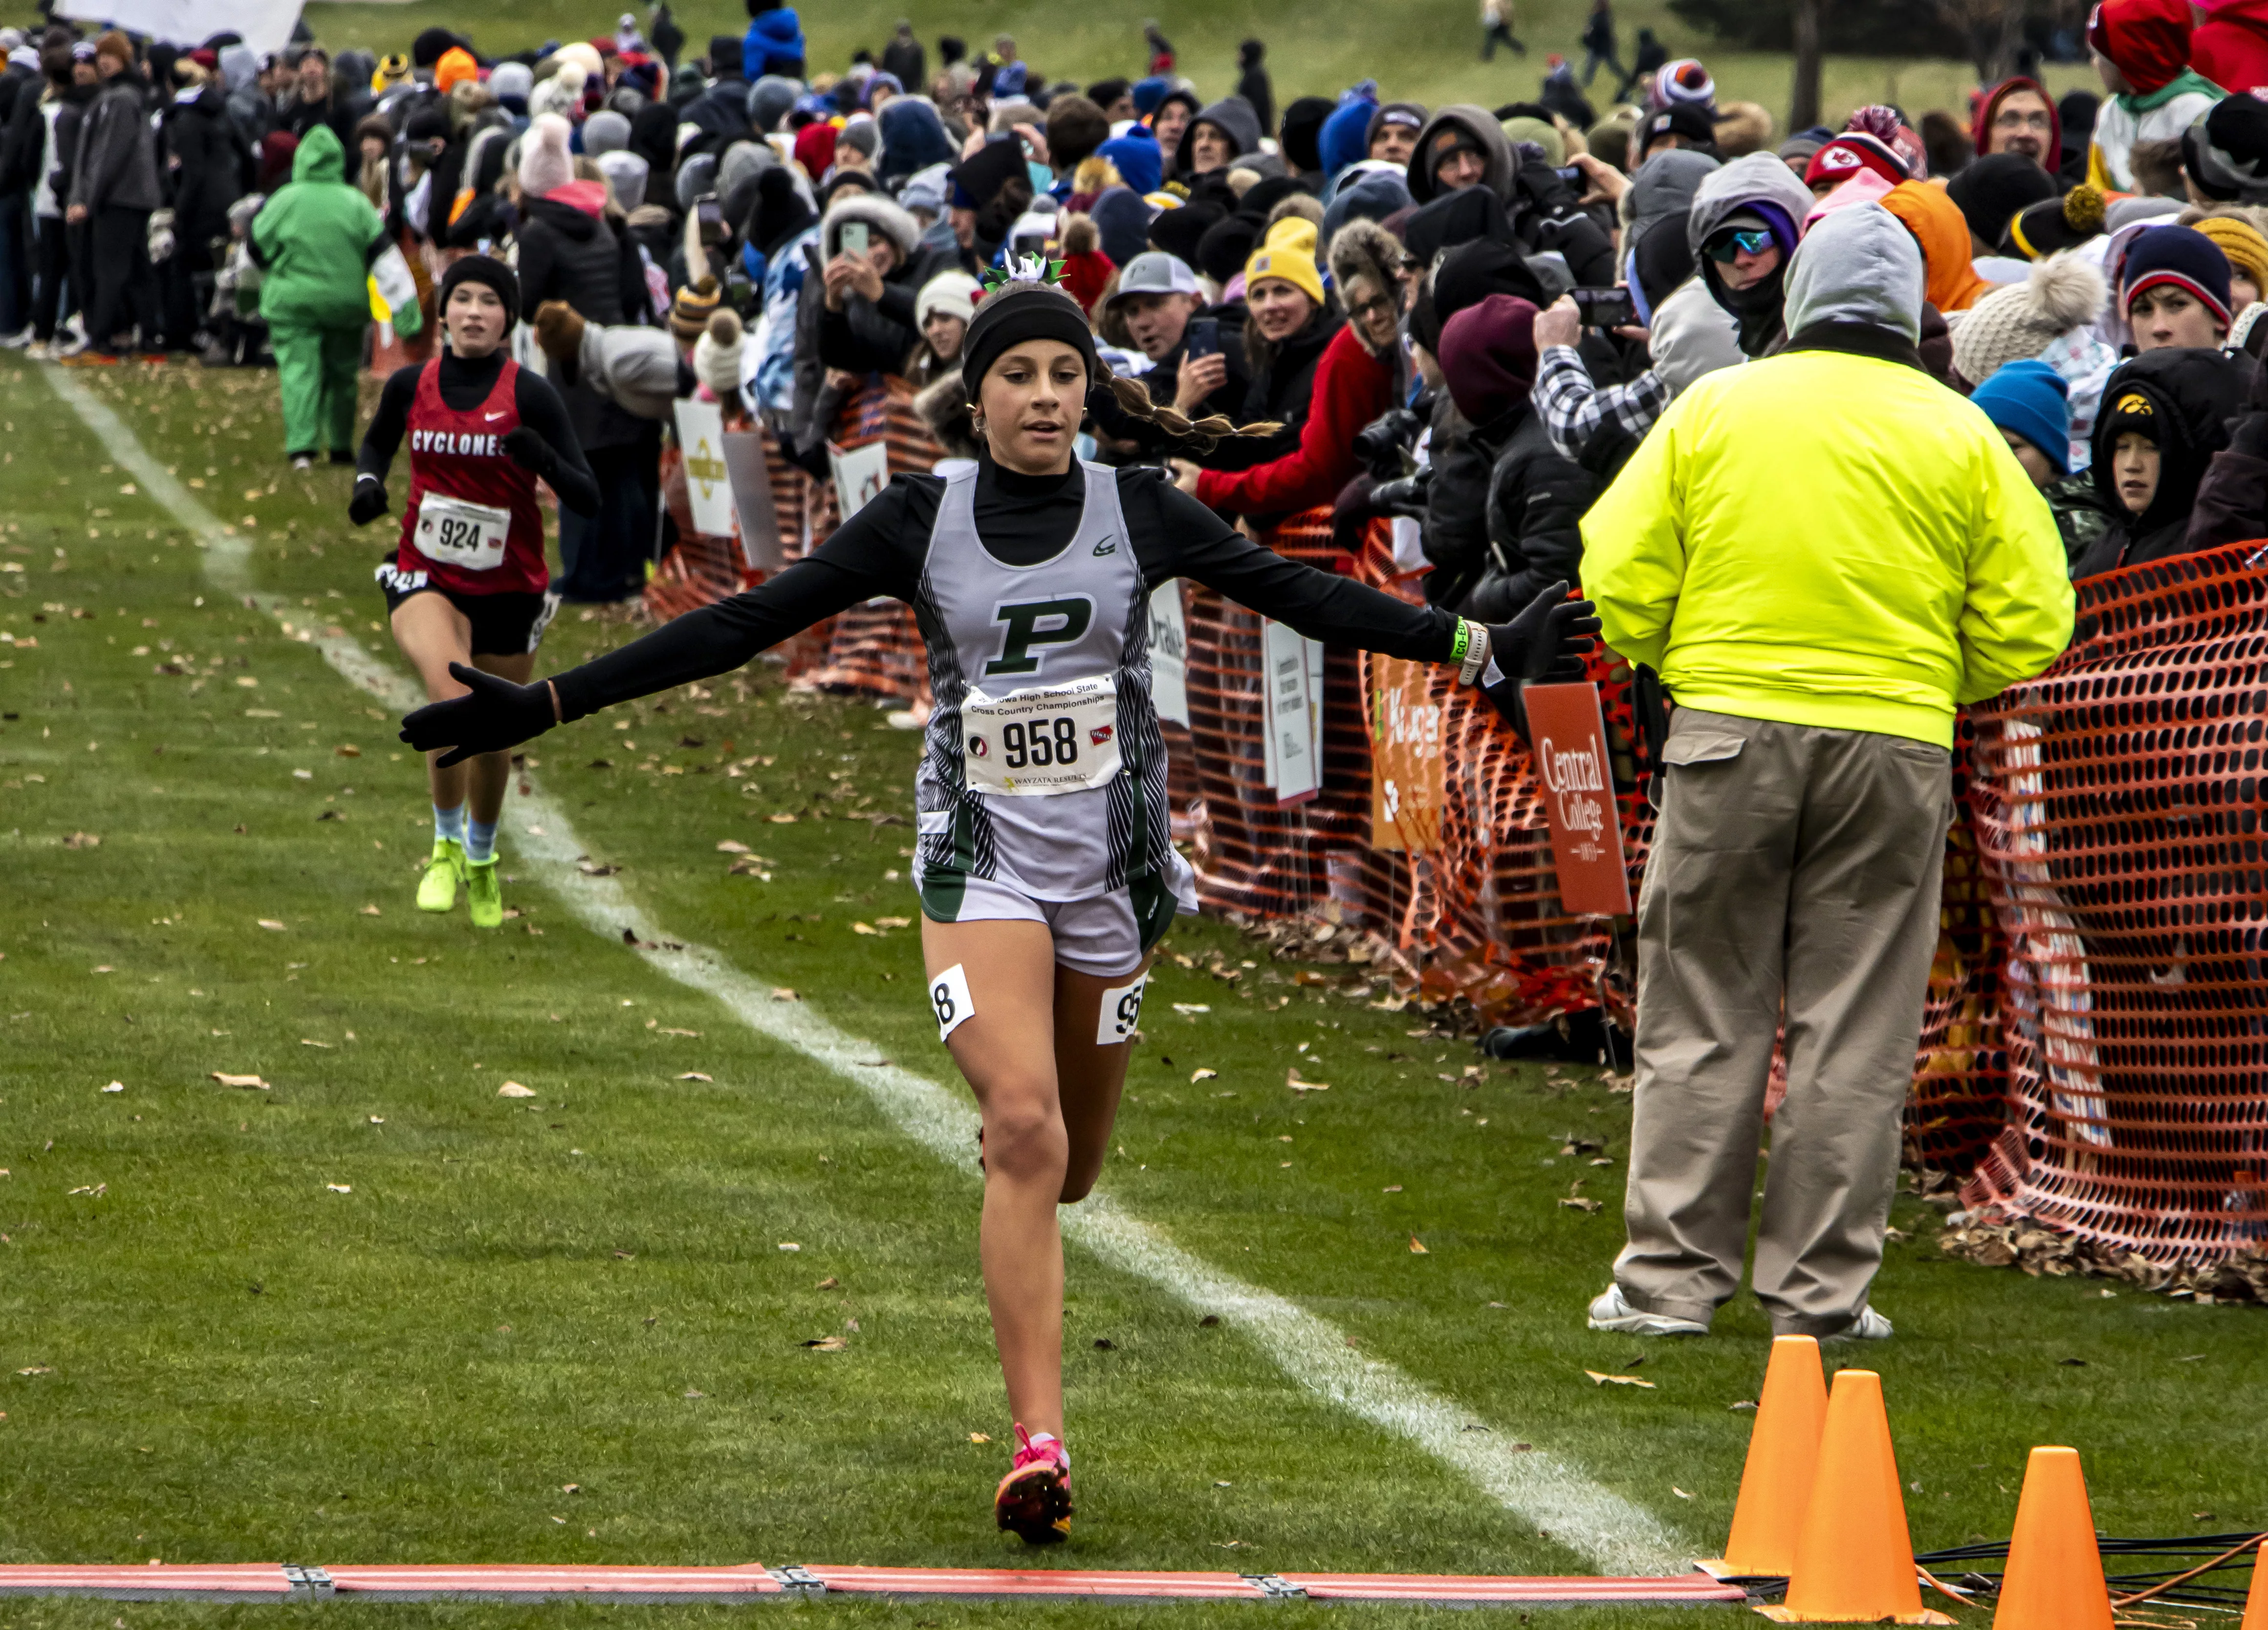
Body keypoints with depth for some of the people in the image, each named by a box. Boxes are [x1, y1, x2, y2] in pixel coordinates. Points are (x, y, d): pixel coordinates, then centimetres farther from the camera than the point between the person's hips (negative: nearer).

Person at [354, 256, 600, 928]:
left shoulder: (530, 395, -11)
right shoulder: (410, 386, -3)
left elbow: (587, 499, -14)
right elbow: (377, 443, 19)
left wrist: (543, 458, -33)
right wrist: (368, 481, -2)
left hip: (510, 588, 0)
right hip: (426, 578, 0)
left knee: (494, 736, 13)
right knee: (454, 698, -29)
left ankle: (482, 855, 44)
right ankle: (446, 843, -9)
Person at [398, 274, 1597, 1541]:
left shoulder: (1140, 511, 0)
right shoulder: (923, 520, -3)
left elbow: (1305, 596, 0)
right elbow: (749, 624, -3)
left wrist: (1481, 651, -8)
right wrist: (543, 706, -6)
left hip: (1111, 863, 2)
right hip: (983, 858, -2)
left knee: (1070, 1166, 10)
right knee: (1026, 1131, -21)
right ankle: (1039, 1444, -20)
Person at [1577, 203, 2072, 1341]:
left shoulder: (1712, 409, 2)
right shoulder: (1958, 435, 2)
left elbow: (1621, 585, 1)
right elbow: (2026, 626, 1)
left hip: (1728, 734, 0)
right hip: (1894, 747, 0)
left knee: (1702, 1020, 7)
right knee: (1854, 1028, 5)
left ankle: (1672, 1278, 6)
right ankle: (1820, 1291, 6)